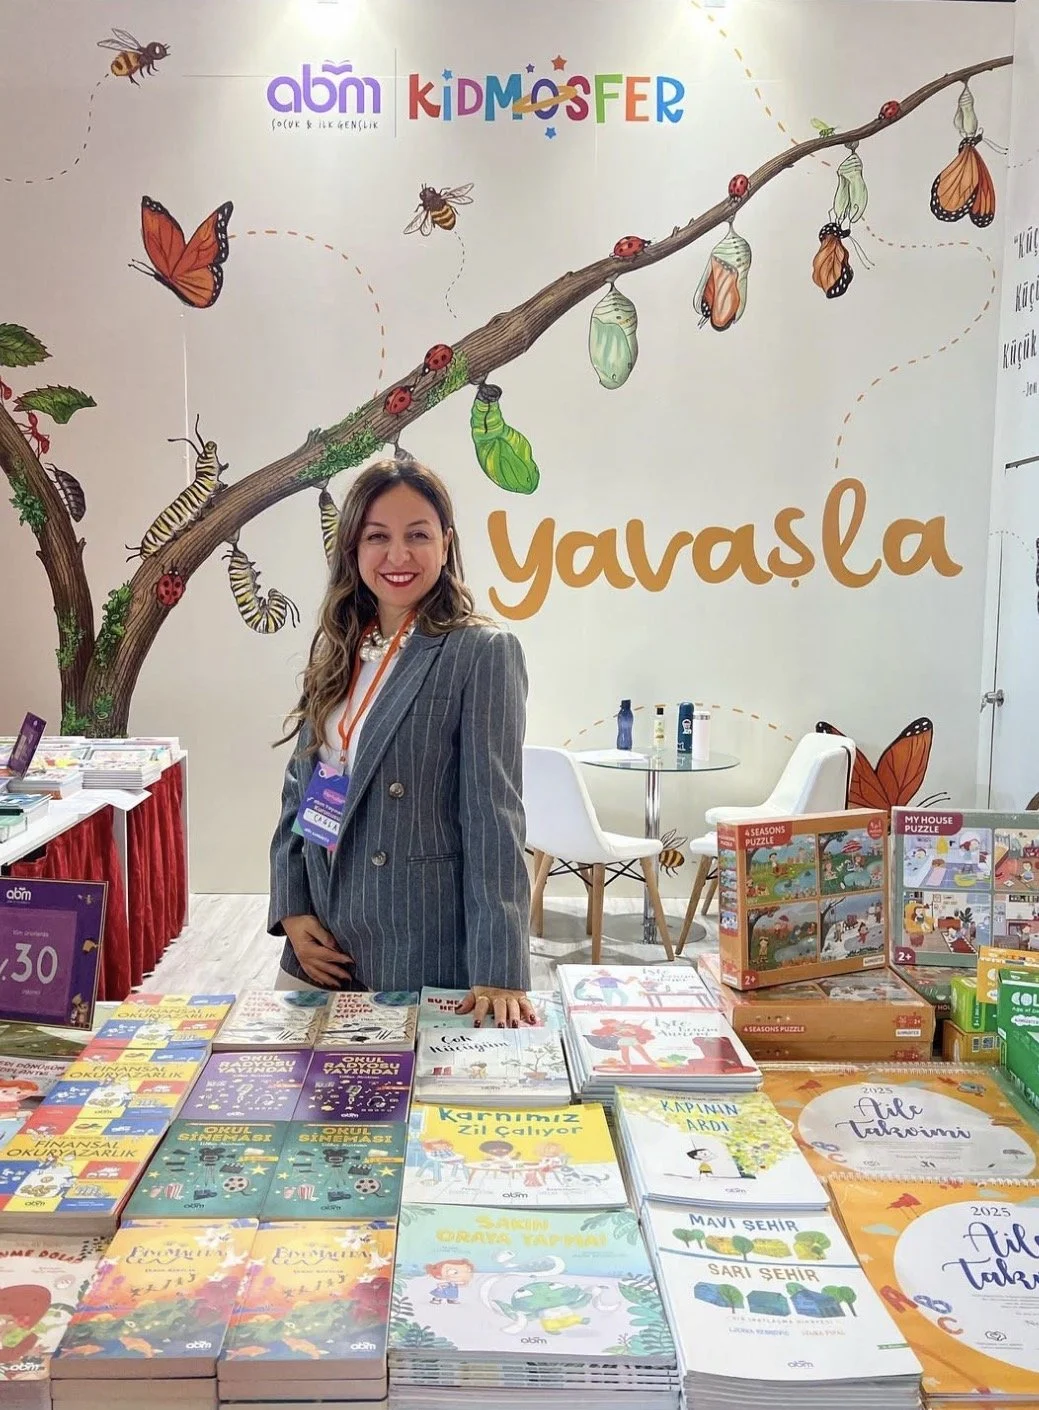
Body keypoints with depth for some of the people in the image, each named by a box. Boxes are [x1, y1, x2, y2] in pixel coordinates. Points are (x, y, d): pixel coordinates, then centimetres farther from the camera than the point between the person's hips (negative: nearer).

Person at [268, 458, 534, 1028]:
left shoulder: (482, 653, -10)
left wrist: (499, 974, -19)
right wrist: (290, 910, 2)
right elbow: (299, 789, 13)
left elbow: (494, 816, -16)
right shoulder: (337, 651, 8)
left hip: (424, 959, -5)